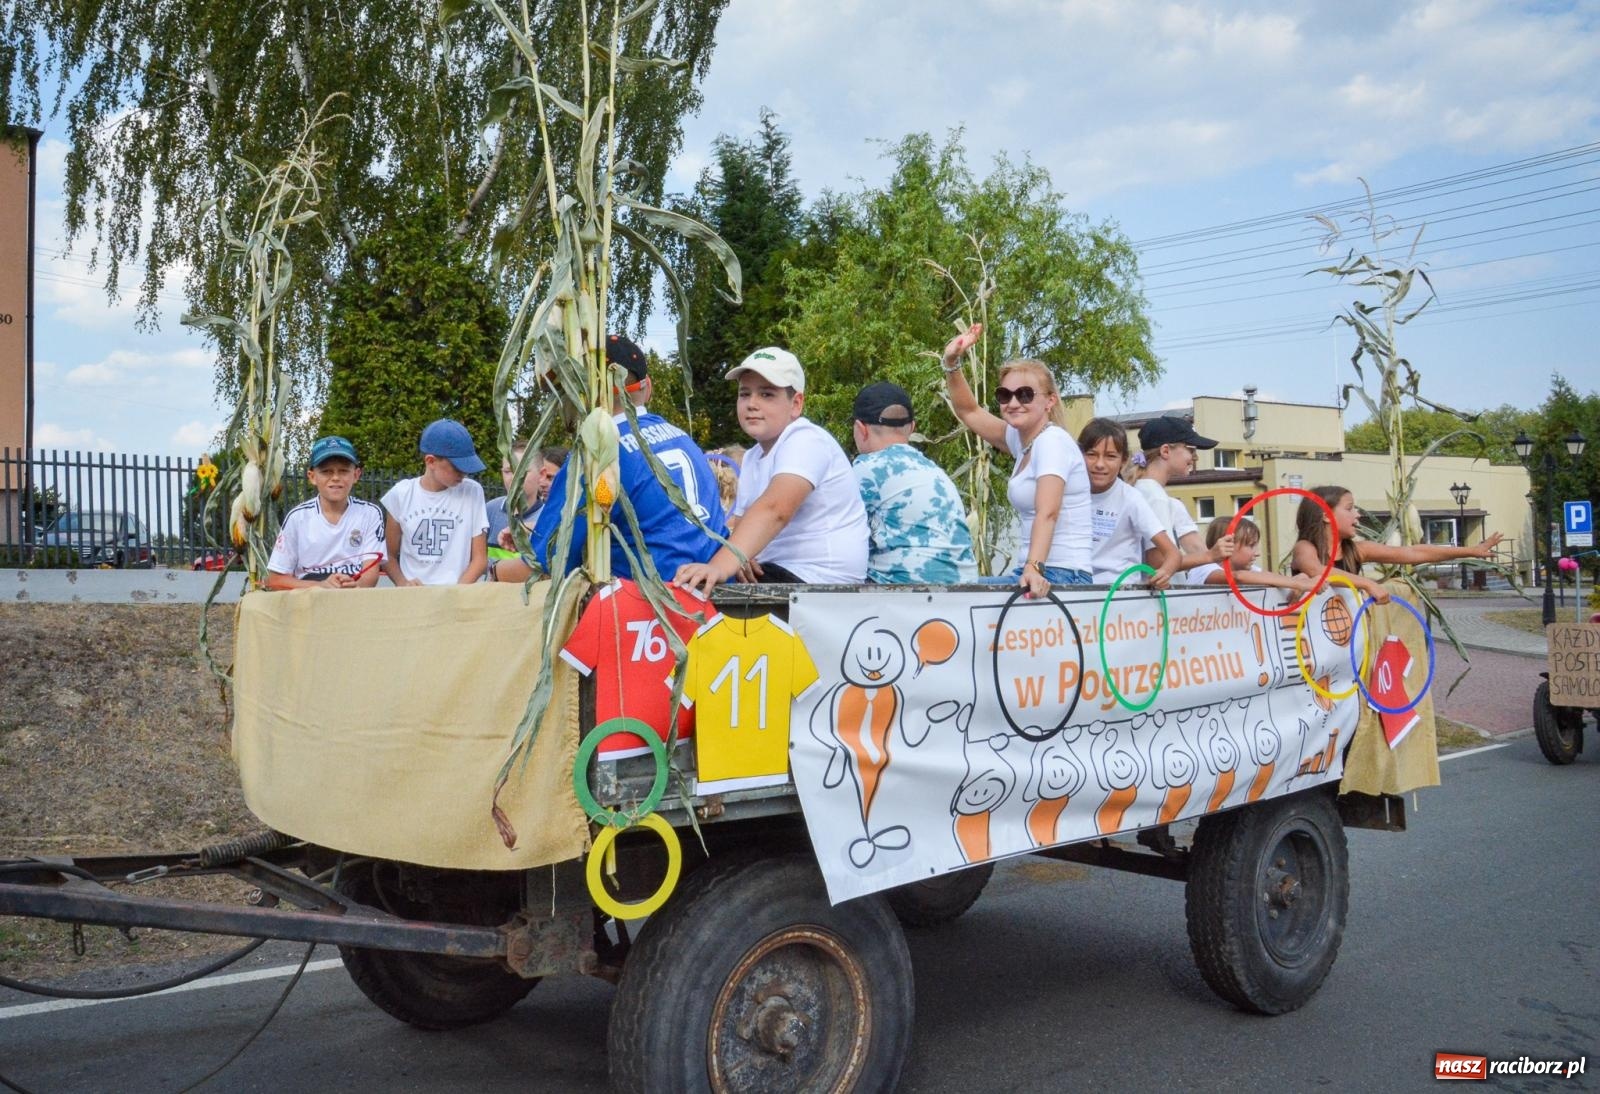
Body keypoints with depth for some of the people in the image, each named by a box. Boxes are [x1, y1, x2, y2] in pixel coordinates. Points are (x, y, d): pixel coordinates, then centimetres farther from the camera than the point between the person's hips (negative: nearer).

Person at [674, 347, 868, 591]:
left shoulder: (806, 441, -15)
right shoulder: (752, 457, 16)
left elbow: (774, 510, -32)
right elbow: (742, 522, 13)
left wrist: (719, 566, -45)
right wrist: (736, 557, -11)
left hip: (815, 580, -8)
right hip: (778, 572, 8)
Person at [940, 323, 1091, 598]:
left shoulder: (1052, 441, -12)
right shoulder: (1021, 440, 13)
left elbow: (1047, 513, -25)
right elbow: (968, 412, 23)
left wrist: (1034, 568, -38)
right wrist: (952, 363, 9)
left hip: (1062, 576, -9)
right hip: (1037, 573, 9)